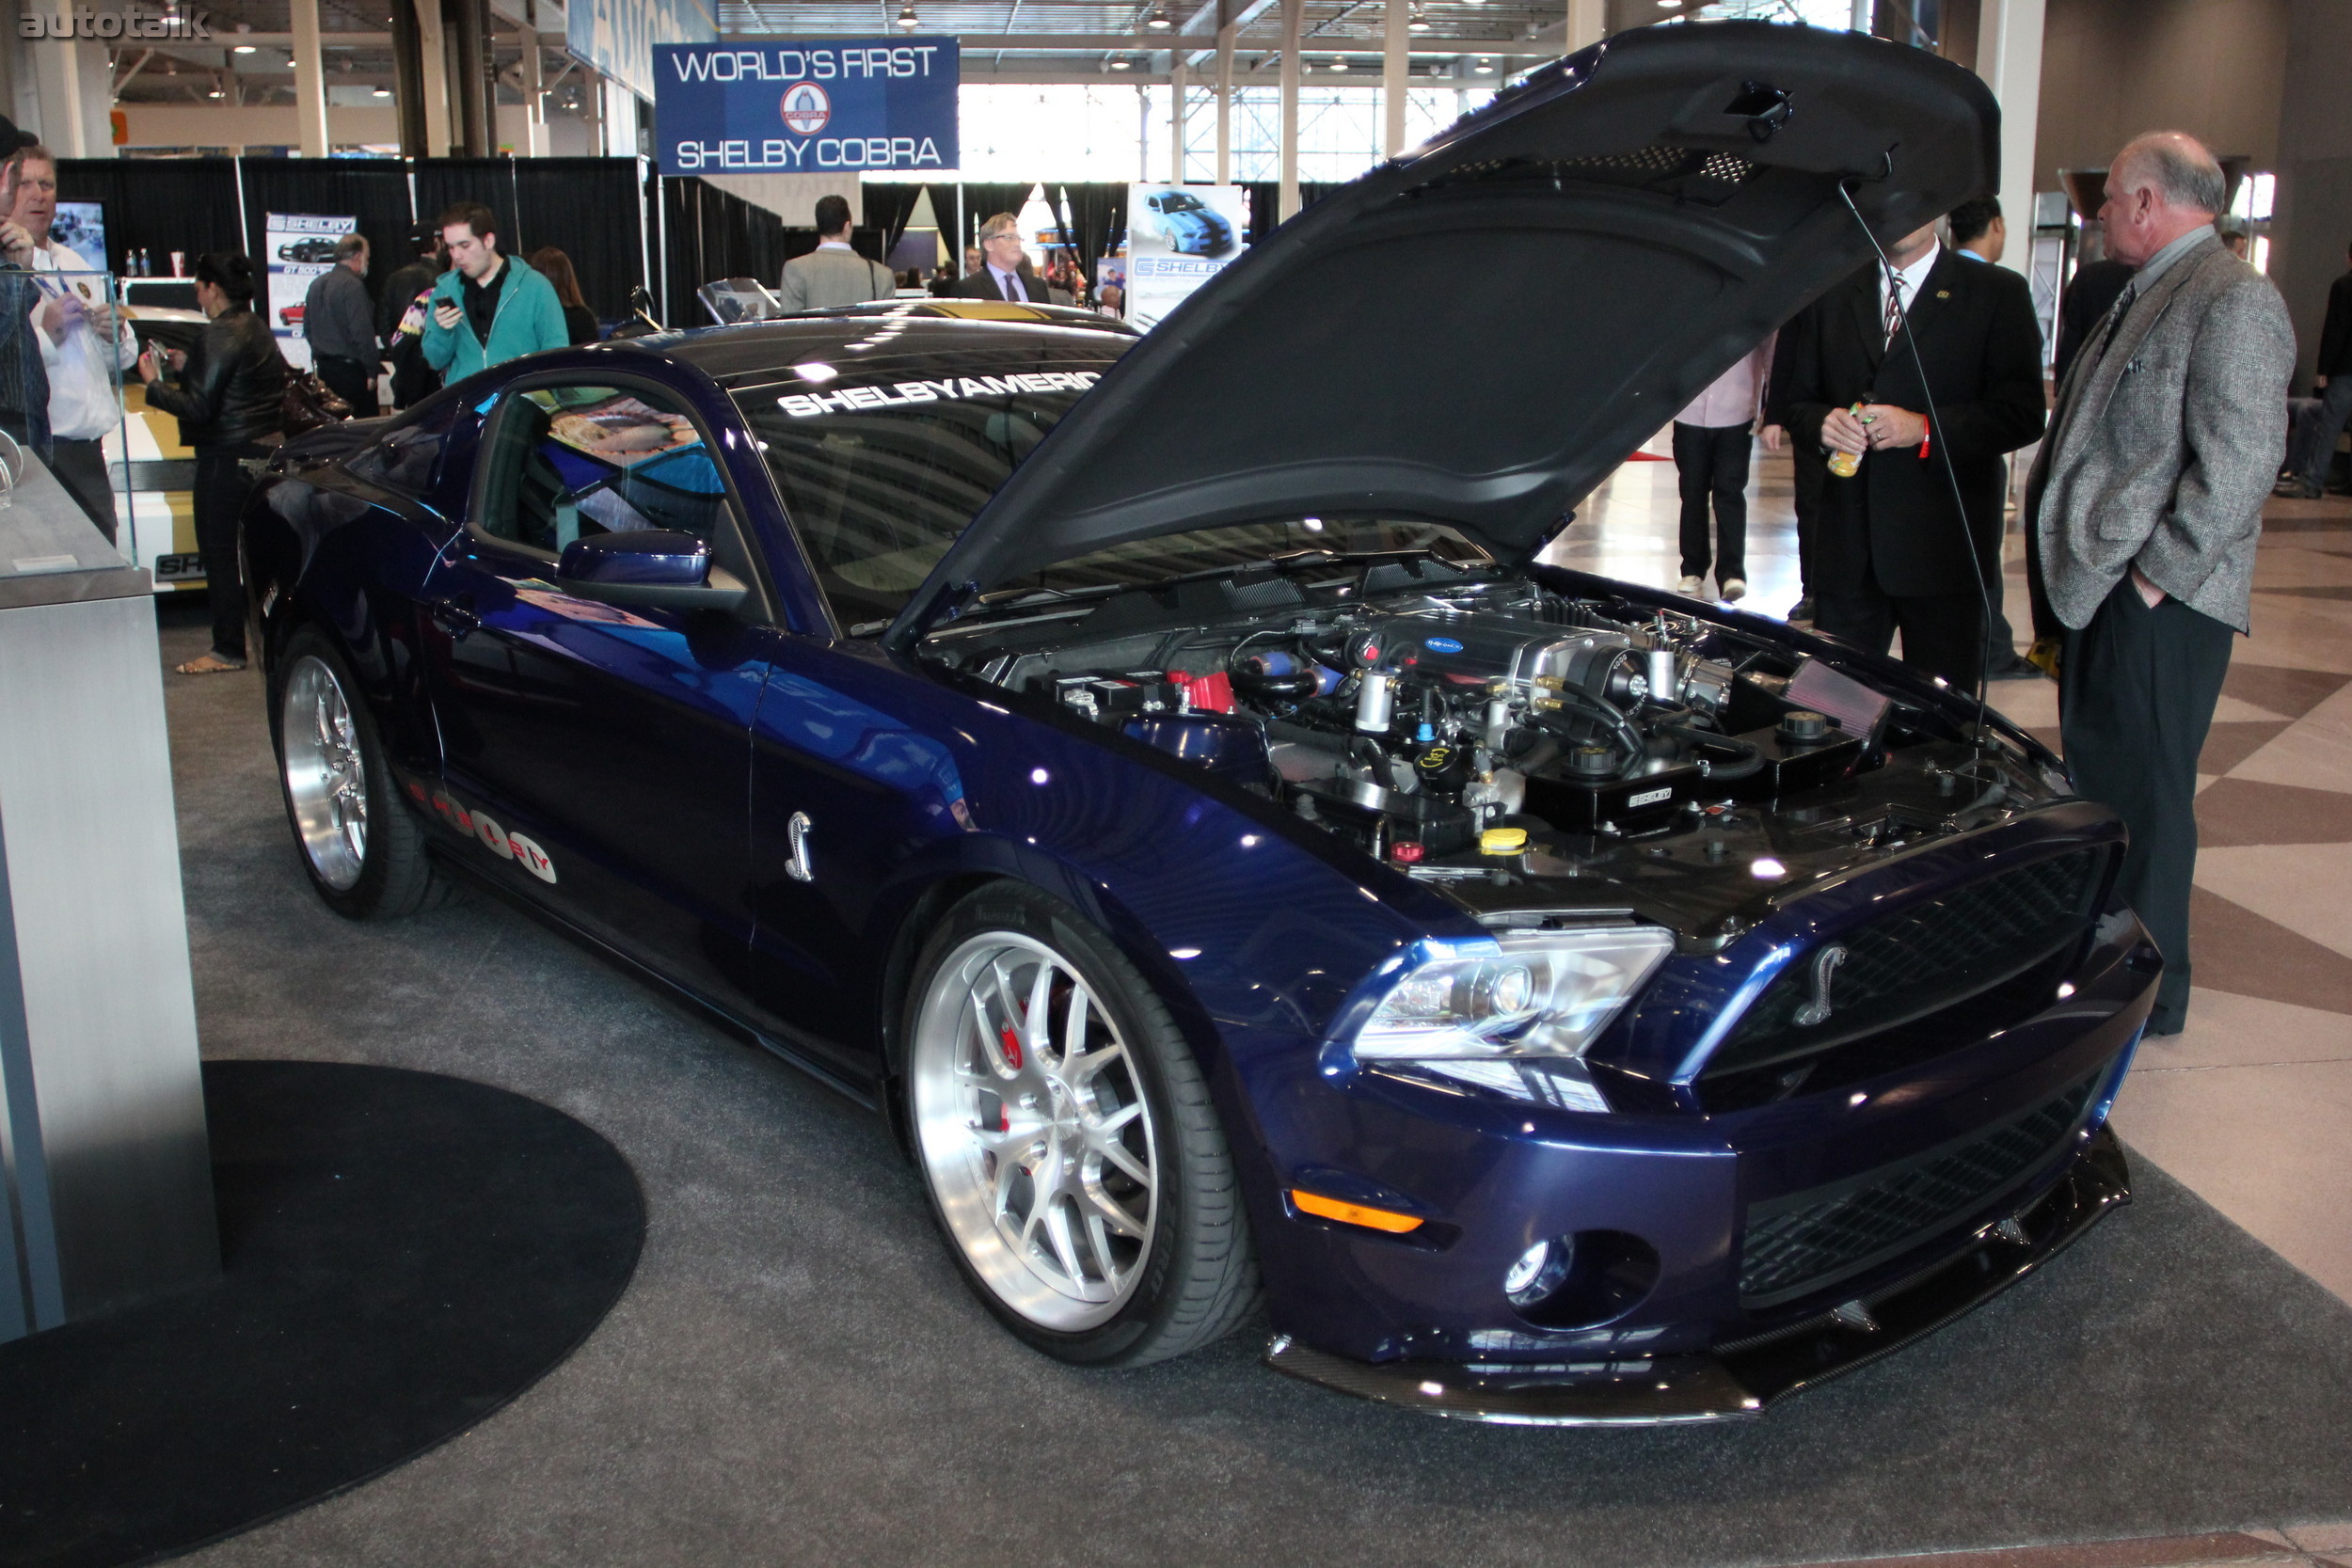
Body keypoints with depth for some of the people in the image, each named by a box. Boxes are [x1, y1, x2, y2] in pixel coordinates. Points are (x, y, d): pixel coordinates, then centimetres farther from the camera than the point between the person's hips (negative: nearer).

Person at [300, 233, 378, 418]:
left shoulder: (317, 284, 12)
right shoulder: (352, 285, -14)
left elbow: (308, 327, 18)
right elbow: (362, 332, -18)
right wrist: (371, 371, -13)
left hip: (323, 367, 8)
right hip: (350, 368, -8)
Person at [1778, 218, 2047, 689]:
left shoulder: (1998, 293, 3)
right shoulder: (1831, 295, 14)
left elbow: (2023, 413, -4)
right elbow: (1796, 401, 16)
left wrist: (1925, 429, -17)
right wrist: (1824, 421, -8)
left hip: (1943, 545, -3)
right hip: (1848, 546, 3)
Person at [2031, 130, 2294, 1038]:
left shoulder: (2232, 302, -15)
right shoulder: (2144, 295, 17)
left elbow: (2238, 465, -22)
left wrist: (2155, 575, -20)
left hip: (2158, 602, -10)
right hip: (2099, 586, 10)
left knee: (2142, 791, -2)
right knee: (2094, 773, 17)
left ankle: (2146, 994, 10)